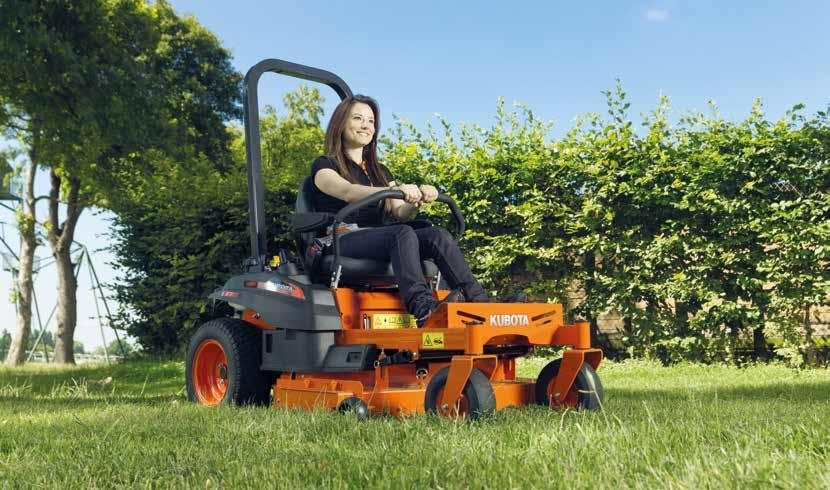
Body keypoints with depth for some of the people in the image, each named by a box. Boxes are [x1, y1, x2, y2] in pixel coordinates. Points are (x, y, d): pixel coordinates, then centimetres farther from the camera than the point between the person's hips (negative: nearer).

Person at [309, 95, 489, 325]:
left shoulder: (380, 171, 26)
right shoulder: (324, 165, 7)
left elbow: (401, 213, 11)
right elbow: (348, 192, -16)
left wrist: (419, 199, -14)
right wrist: (397, 190, -32)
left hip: (377, 241, 5)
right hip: (341, 243, -5)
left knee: (437, 234, -23)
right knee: (403, 234, -34)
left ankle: (478, 301, -37)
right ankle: (422, 308, -55)